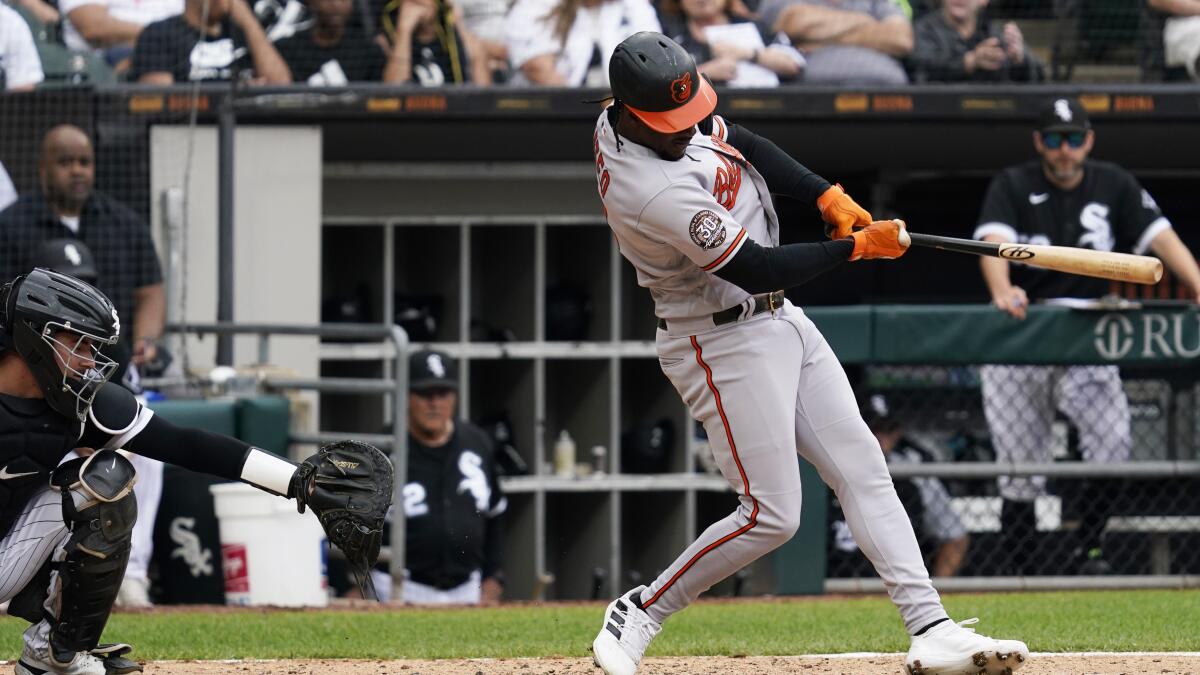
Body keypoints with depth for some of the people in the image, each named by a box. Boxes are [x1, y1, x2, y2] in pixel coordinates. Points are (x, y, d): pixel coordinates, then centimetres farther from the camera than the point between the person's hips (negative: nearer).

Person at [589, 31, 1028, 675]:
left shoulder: (623, 117, -3)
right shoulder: (654, 191, -31)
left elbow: (738, 141, 13)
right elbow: (756, 269, -25)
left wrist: (828, 195, 0)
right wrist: (857, 246, -14)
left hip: (778, 320, 10)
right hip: (723, 343, -10)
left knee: (862, 469, 3)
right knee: (770, 515, -8)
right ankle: (638, 613, 10)